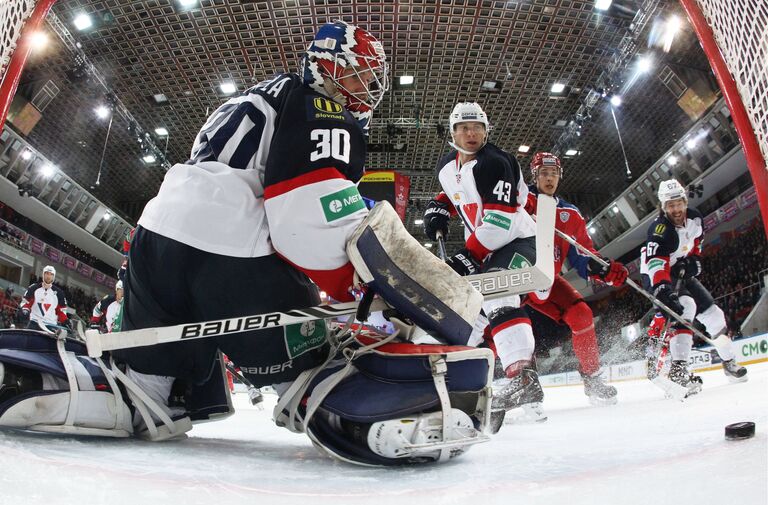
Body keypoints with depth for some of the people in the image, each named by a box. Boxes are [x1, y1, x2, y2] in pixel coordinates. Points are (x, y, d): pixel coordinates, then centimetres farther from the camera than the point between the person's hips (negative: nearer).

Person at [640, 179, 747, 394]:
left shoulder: (694, 218, -7)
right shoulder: (660, 229, -32)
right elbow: (655, 262, -46)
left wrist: (694, 258, -2)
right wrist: (662, 287, -60)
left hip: (681, 273, 8)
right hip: (657, 278, -8)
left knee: (711, 312, 11)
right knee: (685, 307, -31)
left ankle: (729, 362, 32)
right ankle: (678, 369, -36)